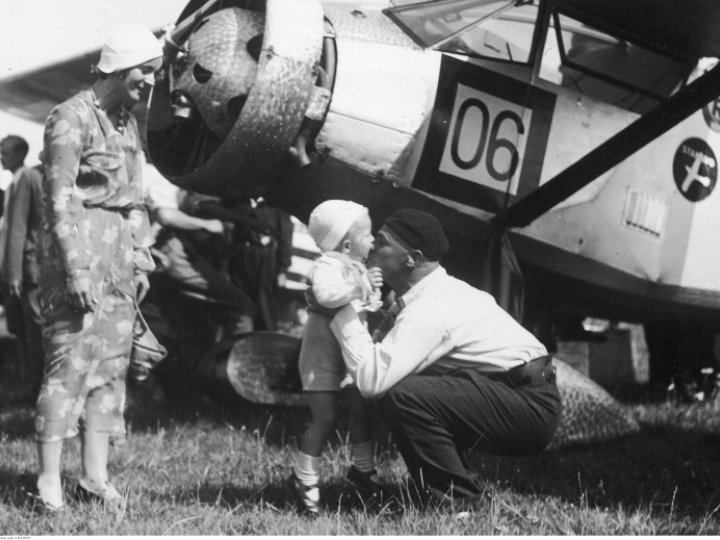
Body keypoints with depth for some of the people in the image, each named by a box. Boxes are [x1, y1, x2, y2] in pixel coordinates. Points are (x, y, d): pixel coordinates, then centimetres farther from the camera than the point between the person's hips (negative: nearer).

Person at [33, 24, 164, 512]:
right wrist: (77, 269, -20)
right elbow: (61, 200, -15)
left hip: (119, 256, 8)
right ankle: (49, 481, -8)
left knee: (112, 363, 6)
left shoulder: (129, 122, 15)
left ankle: (96, 477, 9)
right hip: (77, 248, -8)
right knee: (70, 361, -11)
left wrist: (142, 259, 16)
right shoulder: (72, 118, -10)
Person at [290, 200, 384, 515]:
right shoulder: (327, 266, -18)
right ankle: (304, 479, 2)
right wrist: (358, 289, -32)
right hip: (324, 357, -9)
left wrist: (374, 288, 4)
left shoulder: (359, 268, 12)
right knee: (325, 417, -9)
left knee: (363, 409, 12)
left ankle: (363, 468, 30)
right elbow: (326, 294, -39)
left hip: (354, 355, 9)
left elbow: (369, 307, 21)